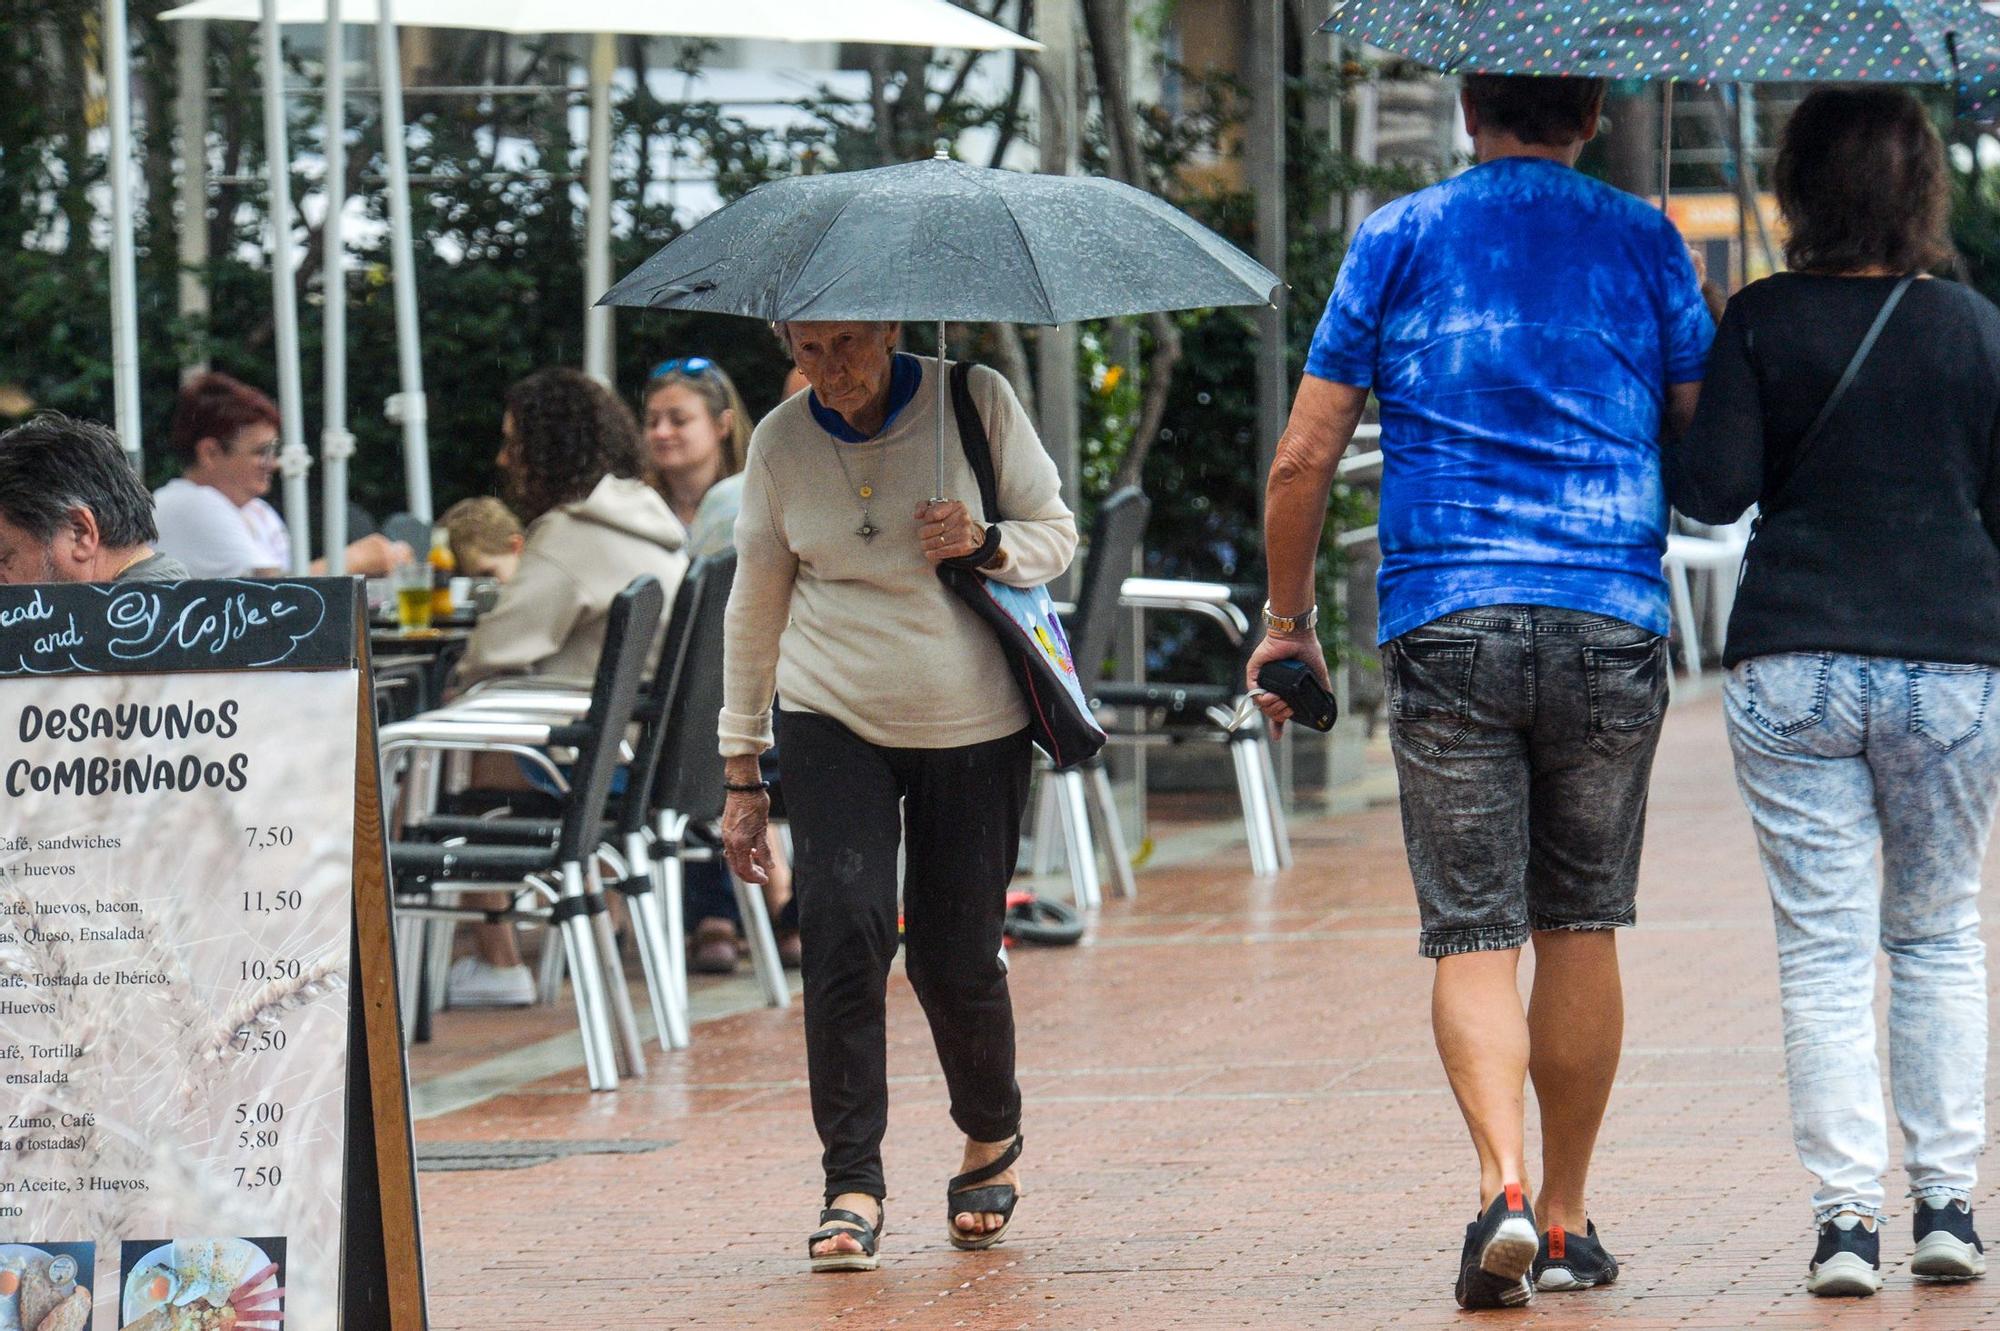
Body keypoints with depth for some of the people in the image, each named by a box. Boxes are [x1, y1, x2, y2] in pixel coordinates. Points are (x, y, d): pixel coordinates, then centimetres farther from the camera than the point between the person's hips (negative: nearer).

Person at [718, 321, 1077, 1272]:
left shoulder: (975, 402, -5)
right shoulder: (780, 443, 1)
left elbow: (1057, 535, 5)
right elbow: (754, 606, 10)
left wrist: (986, 546, -19)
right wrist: (742, 773, 10)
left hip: (972, 725, -1)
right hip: (832, 721, 1)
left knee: (954, 959, 1)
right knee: (843, 927, -18)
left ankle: (992, 1139, 31)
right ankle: (851, 1188, -16)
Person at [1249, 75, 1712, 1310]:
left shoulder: (1400, 237, 6)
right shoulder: (1645, 242, 7)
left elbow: (1304, 456, 4)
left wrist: (1289, 621, 14)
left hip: (1443, 621, -1)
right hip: (1611, 625, 1)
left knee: (1473, 932, -2)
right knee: (1581, 927, 12)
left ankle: (1506, 1188, -22)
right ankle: (1567, 1219, 18)